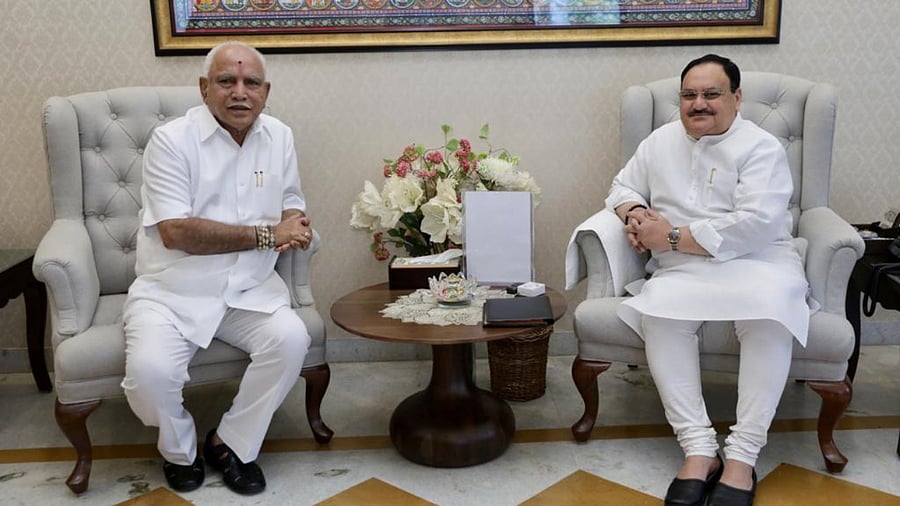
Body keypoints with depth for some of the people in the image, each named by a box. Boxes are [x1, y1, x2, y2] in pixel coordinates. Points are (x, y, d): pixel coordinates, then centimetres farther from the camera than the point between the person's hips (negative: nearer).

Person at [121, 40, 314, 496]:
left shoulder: (280, 137, 5)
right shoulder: (171, 140, -12)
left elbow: (291, 200, 15)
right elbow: (175, 232, -20)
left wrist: (295, 222, -12)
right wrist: (266, 234, -18)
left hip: (249, 289, 4)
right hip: (171, 290, -3)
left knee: (291, 339, -24)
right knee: (150, 370, -27)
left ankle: (231, 444, 1)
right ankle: (179, 449, 9)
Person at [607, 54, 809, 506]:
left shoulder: (761, 148, -4)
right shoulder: (661, 141, 14)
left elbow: (755, 224, -16)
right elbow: (623, 186, 23)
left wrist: (673, 237, -16)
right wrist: (634, 214, -2)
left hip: (757, 261, -3)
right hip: (682, 270, 3)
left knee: (769, 314, -36)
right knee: (659, 311, -31)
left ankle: (742, 457, -27)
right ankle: (699, 449, -28)